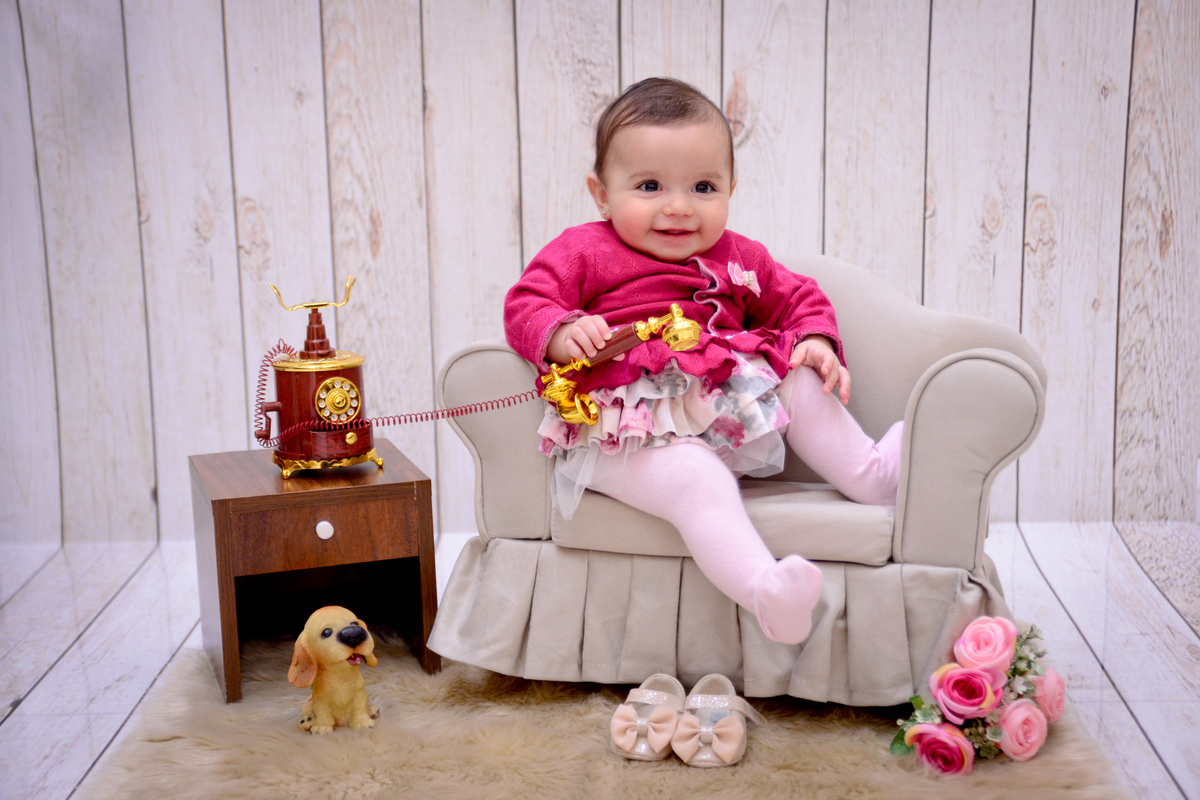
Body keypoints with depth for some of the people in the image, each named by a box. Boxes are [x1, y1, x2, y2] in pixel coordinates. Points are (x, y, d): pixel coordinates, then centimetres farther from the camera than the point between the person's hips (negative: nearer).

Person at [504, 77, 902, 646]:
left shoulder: (737, 259, 15)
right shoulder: (583, 252, 1)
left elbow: (796, 298, 25)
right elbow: (525, 305, -4)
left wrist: (816, 341, 2)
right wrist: (562, 333, -27)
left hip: (727, 404, 7)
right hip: (634, 437, -6)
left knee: (800, 384, 1)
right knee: (697, 481, -33)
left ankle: (873, 475, 10)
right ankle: (764, 592, -46)